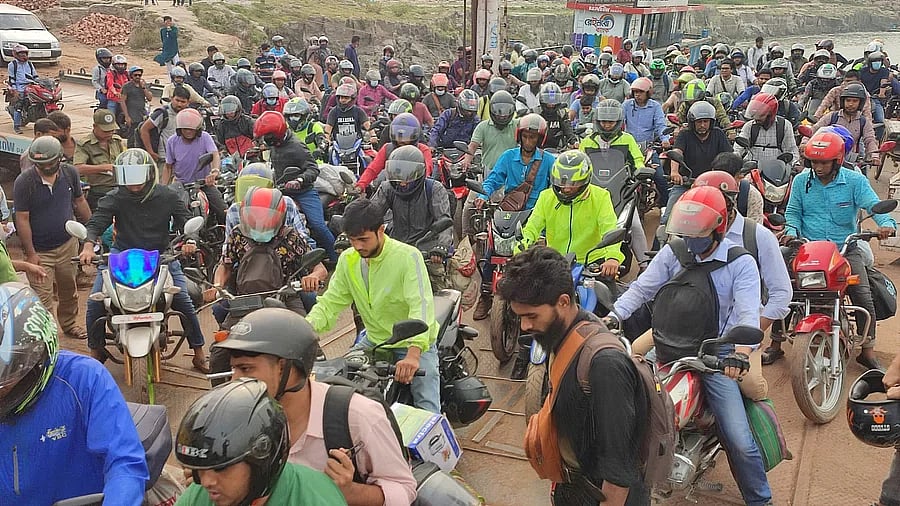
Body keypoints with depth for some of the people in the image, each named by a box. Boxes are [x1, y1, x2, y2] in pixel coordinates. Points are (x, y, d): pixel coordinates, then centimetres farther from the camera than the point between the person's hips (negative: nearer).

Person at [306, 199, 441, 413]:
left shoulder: (408, 256, -19)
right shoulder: (348, 260, 0)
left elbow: (421, 306, -29)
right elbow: (331, 302, 1)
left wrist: (413, 355, -43)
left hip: (415, 345, -5)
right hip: (374, 341, 5)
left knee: (428, 413, -14)